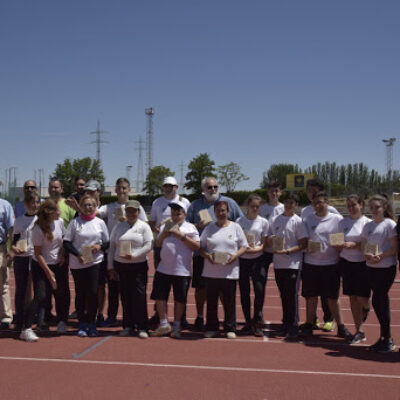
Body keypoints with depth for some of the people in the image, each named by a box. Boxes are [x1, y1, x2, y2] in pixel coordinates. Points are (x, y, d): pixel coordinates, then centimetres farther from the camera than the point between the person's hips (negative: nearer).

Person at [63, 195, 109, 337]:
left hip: (95, 262, 0)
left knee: (93, 292, -4)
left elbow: (107, 242, 11)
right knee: (80, 293, 5)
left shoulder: (100, 223, 6)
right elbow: (66, 243, 0)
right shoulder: (74, 222, 2)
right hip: (77, 263, 0)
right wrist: (77, 255, -12)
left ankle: (91, 323, 10)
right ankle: (82, 324, 16)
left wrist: (100, 246, -11)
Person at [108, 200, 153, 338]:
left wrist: (133, 255, -17)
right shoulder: (119, 226, 12)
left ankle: (142, 327, 0)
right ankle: (128, 325, 16)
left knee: (139, 295, -7)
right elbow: (112, 247, 13)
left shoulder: (144, 226, 3)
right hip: (121, 265, 3)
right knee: (125, 296, 6)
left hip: (139, 265, -3)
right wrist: (110, 266, 8)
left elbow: (148, 246, -6)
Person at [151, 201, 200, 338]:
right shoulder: (165, 226, 15)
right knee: (159, 296, 3)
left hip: (182, 270, -4)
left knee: (180, 299, 5)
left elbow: (197, 246, -7)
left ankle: (176, 327, 19)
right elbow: (158, 244, 16)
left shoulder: (190, 228, 1)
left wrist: (182, 236, -15)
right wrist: (163, 235, -3)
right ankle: (164, 325, 16)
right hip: (163, 269, 4)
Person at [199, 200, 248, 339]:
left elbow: (244, 246, 6)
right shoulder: (209, 228, 9)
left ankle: (230, 329, 17)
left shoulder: (236, 227, 5)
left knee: (229, 301, 5)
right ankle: (211, 328, 20)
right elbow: (201, 247, 9)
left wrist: (235, 256, -13)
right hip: (211, 271, 2)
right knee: (211, 300, 8)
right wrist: (207, 256, -11)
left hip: (230, 272, -1)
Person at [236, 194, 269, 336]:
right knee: (244, 292, 5)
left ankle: (257, 323, 2)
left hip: (258, 259, -1)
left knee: (260, 290, -12)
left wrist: (254, 249, -17)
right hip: (242, 260, 1)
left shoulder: (264, 222, 2)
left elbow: (263, 244, 2)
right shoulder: (239, 221, 3)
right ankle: (248, 322, 19)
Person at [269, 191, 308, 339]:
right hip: (278, 263, 5)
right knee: (283, 295, 12)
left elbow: (303, 244, -7)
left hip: (293, 264, -4)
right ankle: (285, 323, 22)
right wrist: (270, 240, -7)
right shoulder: (275, 220, 10)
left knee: (292, 295, -3)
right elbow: (270, 238, 16)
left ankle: (293, 325, 6)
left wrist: (286, 251, -17)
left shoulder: (298, 221, -4)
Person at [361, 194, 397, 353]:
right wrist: (367, 255, -10)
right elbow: (363, 246, 12)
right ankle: (386, 338, 20)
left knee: (378, 301, -9)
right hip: (371, 268, 6)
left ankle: (385, 338, 5)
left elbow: (394, 248, -9)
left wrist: (380, 255, -24)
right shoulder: (368, 226, 13)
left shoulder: (389, 224, -5)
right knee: (379, 302, 9)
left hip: (386, 268, -5)